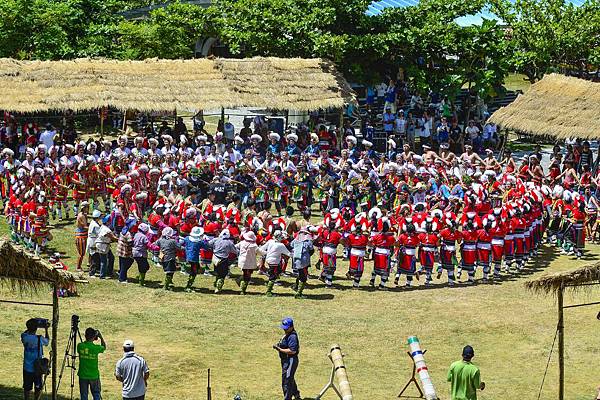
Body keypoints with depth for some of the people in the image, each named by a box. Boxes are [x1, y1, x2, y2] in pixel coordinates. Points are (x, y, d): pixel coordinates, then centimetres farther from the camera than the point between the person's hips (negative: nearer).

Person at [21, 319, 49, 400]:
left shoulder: (24, 337, -8)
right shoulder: (40, 338, -15)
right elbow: (47, 342, 8)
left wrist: (30, 328, 15)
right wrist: (46, 330, 15)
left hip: (27, 368, 3)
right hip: (37, 368, -3)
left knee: (27, 388, 11)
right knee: (38, 388, 11)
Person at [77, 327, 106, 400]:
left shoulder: (80, 346, -10)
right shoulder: (96, 348, -14)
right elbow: (104, 347, 8)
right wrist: (101, 337, 15)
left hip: (83, 376, 2)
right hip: (94, 376, -2)